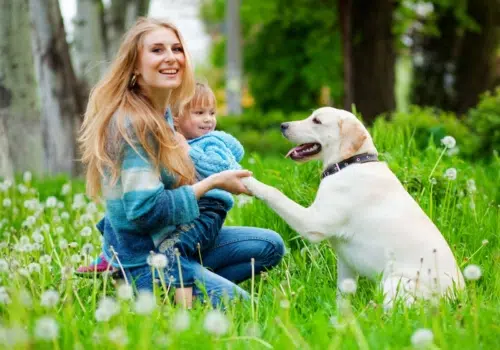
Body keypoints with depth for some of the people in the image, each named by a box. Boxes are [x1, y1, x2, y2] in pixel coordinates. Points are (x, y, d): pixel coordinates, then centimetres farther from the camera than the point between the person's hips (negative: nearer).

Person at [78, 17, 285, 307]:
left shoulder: (161, 113, 7)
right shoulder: (132, 123, -23)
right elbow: (145, 210, -26)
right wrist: (213, 182, -18)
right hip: (143, 259, -9)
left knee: (271, 246, 11)